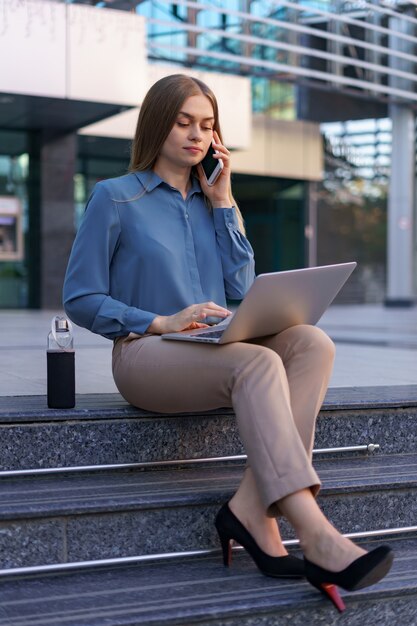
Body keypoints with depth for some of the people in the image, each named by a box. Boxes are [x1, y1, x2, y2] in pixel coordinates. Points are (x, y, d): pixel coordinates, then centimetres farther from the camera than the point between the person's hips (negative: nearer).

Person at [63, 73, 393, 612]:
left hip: (215, 353, 6)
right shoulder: (115, 198, 5)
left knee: (313, 343, -24)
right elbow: (80, 299, -1)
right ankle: (316, 537, -43)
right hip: (145, 353, -5)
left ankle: (252, 509, -29)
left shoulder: (211, 201, 21)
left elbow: (240, 290, 11)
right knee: (259, 363, -34)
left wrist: (222, 203, 8)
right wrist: (161, 321, -14)